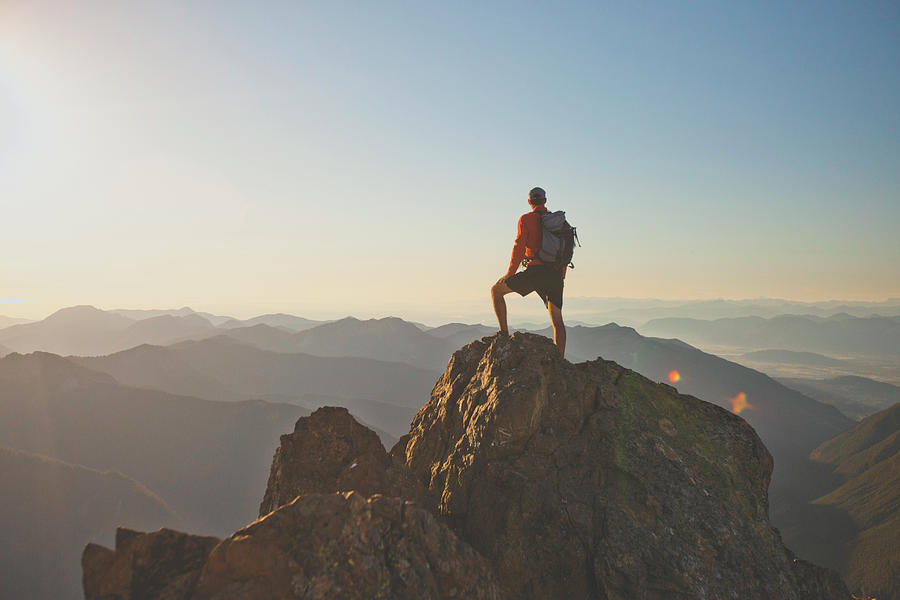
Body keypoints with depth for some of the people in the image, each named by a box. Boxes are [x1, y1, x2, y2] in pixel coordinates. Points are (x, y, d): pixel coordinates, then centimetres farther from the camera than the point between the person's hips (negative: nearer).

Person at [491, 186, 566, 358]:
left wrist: (510, 272, -4)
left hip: (535, 271, -5)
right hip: (556, 275, 5)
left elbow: (519, 246, -8)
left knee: (496, 290, 11)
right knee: (557, 321, 9)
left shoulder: (526, 219, 1)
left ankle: (504, 332, 1)